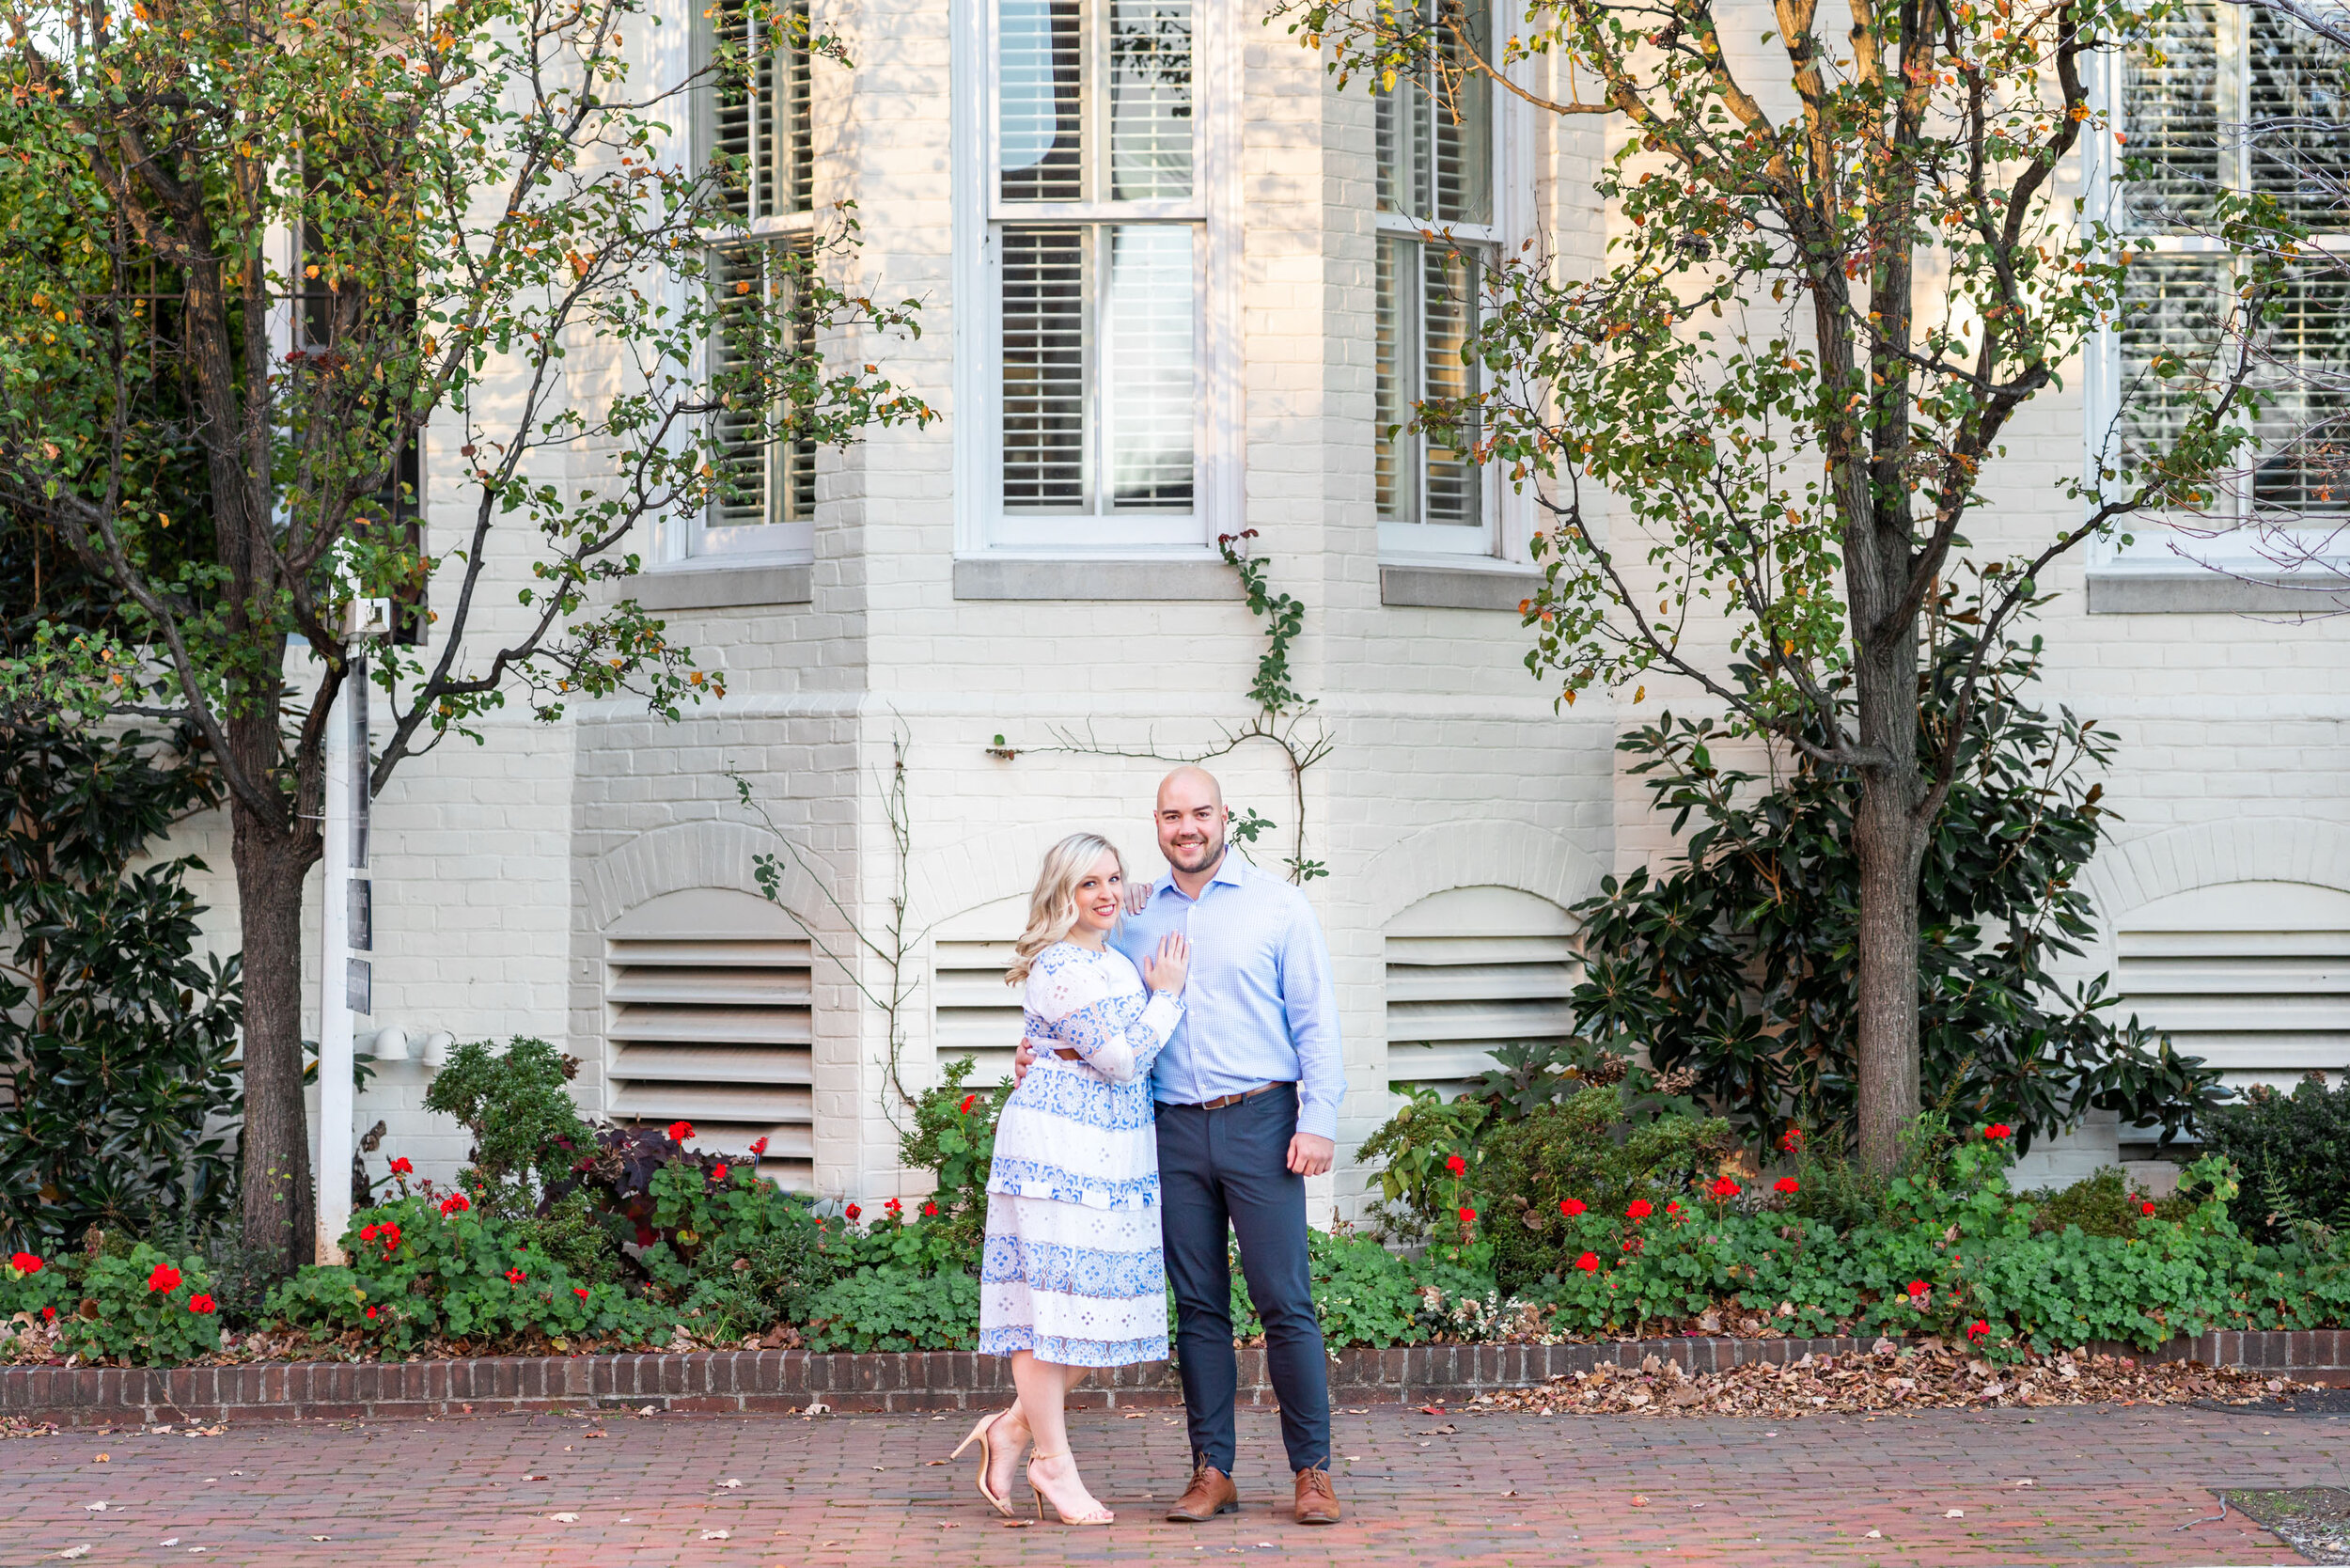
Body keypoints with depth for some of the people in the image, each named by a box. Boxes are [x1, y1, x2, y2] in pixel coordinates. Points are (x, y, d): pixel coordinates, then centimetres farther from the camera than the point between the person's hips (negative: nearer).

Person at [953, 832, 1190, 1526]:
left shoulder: (1113, 958, 17)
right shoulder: (1060, 967, -14)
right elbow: (1121, 1059, -16)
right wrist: (1166, 994, -6)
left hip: (1111, 1154, 10)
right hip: (1059, 1148, -10)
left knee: (1103, 1308, 8)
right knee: (1053, 1298, -3)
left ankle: (1014, 1428, 17)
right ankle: (1053, 1462, 4)